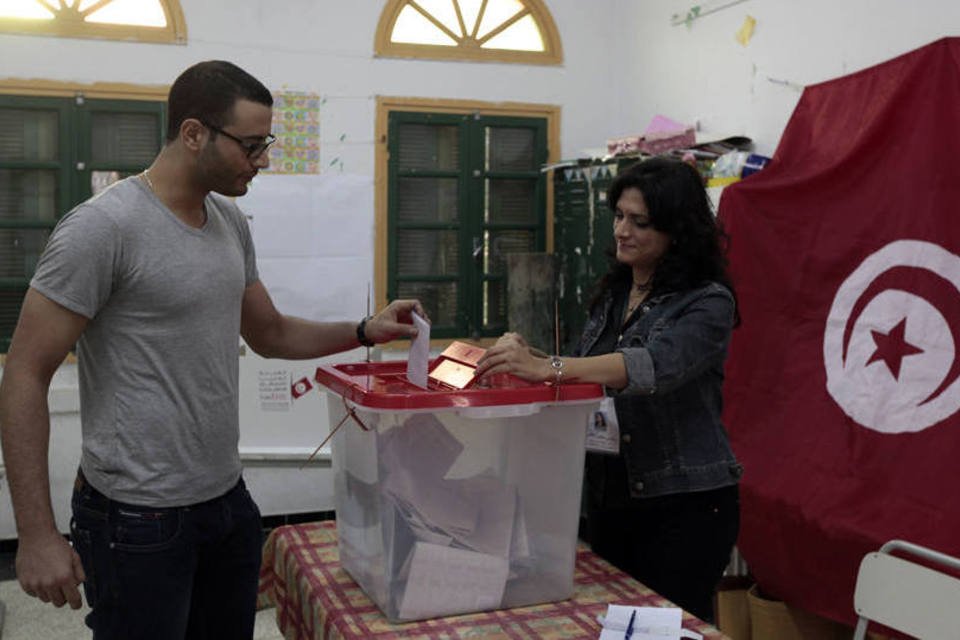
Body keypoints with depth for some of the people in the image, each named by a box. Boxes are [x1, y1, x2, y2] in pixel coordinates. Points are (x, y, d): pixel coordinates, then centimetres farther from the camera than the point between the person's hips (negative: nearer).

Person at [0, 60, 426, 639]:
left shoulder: (231, 222, 7)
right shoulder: (103, 227, -16)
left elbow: (270, 334, 19)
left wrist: (365, 332, 4)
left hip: (229, 500, 7)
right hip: (138, 520, -7)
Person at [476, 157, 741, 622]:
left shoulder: (708, 303, -13)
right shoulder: (612, 294, 9)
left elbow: (656, 364, -31)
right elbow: (586, 375, 14)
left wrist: (548, 368, -42)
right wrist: (529, 359, -6)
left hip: (683, 505, -6)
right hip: (609, 496, 7)